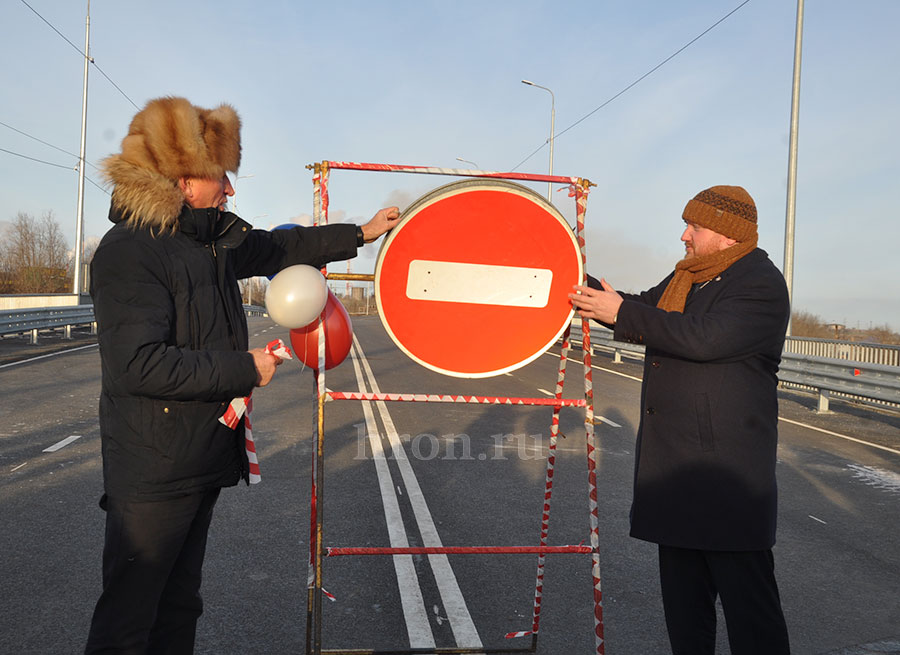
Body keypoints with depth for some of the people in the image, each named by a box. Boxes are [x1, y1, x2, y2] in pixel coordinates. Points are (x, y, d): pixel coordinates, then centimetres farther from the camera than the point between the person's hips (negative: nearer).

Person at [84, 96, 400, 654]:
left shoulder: (212, 237, 8)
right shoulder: (130, 252, -19)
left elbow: (279, 248, 25)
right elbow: (139, 365, -27)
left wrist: (360, 233, 27)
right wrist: (245, 369, -20)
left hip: (203, 459, 9)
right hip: (153, 472, -9)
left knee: (179, 604, 20)